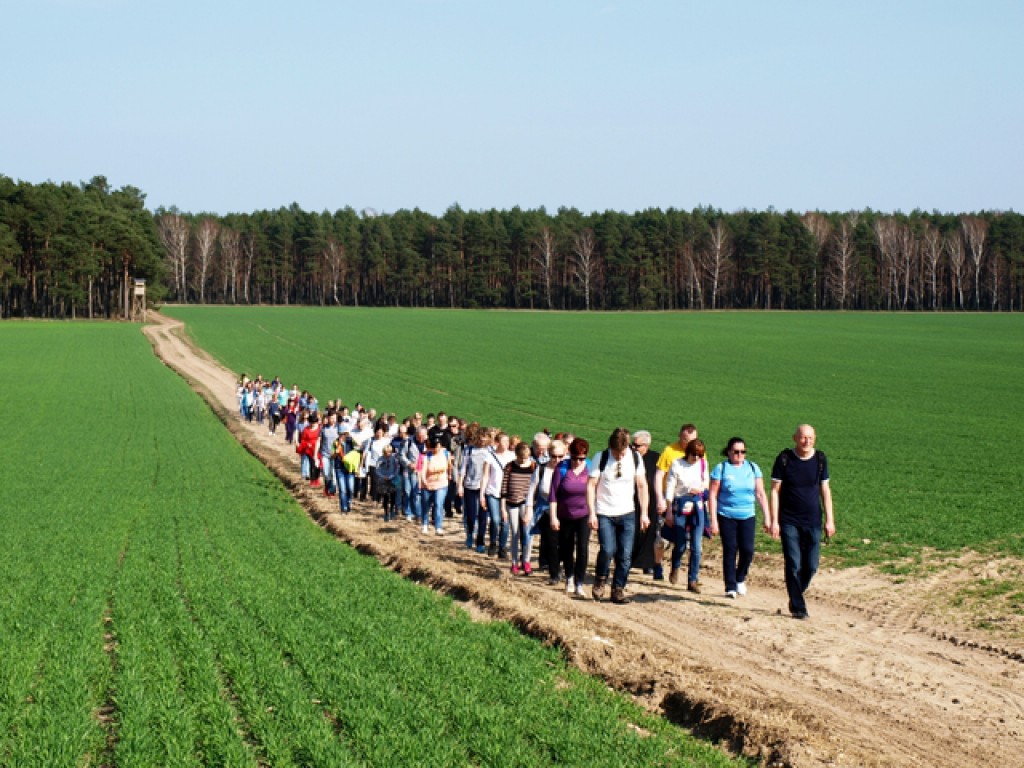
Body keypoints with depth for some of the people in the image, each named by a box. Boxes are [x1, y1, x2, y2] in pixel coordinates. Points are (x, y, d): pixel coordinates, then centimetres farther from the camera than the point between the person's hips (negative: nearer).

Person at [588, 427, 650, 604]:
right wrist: (592, 513, -12)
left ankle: (618, 590, 12)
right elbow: (591, 485, -6)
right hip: (604, 514, -3)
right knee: (608, 550, -17)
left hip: (627, 514, 3)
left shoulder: (635, 458, -1)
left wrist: (644, 513, 2)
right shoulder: (601, 458, -8)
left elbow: (642, 485, 5)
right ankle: (600, 581, 9)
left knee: (625, 555, -1)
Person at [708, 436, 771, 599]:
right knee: (730, 551, -3)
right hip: (726, 516, -2)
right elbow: (712, 495, -3)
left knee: (748, 550, -6)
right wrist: (713, 520, -8)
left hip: (747, 517, 2)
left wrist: (767, 517, 3)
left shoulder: (753, 468, 7)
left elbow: (760, 494, 9)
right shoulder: (721, 468, -2)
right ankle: (730, 587, 7)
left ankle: (740, 579, 20)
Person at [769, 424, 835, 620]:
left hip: (813, 522, 3)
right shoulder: (784, 459, -5)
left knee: (811, 566, 3)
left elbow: (825, 490, 8)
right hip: (789, 522, -3)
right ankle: (798, 607, 5)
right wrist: (774, 521, -8)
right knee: (794, 565, -4)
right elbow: (775, 490, -3)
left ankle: (796, 598, 26)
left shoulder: (820, 459, 3)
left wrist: (830, 520, 4)